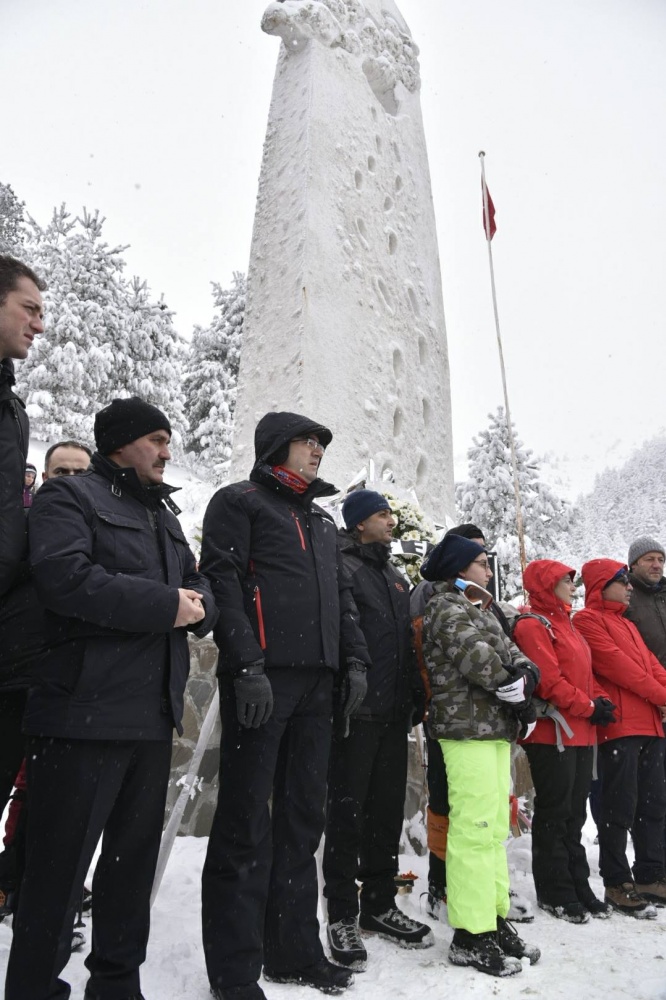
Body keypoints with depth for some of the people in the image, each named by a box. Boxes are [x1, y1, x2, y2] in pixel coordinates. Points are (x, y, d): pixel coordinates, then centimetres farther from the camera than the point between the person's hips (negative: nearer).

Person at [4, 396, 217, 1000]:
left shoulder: (163, 514, 21)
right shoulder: (69, 497, -3)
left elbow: (200, 585, 18)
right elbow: (66, 577, -20)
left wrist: (198, 603, -7)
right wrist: (166, 606, -16)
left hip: (153, 715, 8)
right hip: (85, 711, -8)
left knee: (135, 858, 17)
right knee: (60, 864, 2)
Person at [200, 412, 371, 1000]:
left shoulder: (323, 522, 24)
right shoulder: (239, 502, 2)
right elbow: (222, 579, -9)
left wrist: (356, 659, 10)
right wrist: (247, 665, -18)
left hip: (317, 683, 7)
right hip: (261, 677, -7)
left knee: (302, 817, 12)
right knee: (247, 823, -1)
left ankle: (294, 949, 24)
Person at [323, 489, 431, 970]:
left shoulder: (396, 577, 19)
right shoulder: (343, 567, -7)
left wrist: (416, 697, 18)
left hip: (393, 713, 8)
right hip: (357, 711, -8)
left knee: (388, 810, 14)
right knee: (348, 810, 1)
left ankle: (379, 903, 27)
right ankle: (343, 913, 14)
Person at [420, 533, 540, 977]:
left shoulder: (481, 612, 22)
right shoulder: (446, 607, -6)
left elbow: (514, 657, 16)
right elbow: (478, 659, -19)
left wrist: (525, 675, -5)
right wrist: (514, 688, -6)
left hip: (496, 729, 10)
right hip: (468, 729, -10)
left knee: (495, 829, 14)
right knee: (474, 831, -7)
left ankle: (495, 919, 24)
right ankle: (471, 935, 1)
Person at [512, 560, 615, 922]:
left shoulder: (565, 625, 19)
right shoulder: (532, 626, -12)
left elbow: (586, 673, 21)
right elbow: (549, 680, -20)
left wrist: (601, 700, 4)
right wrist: (589, 708, -13)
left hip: (581, 735, 9)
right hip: (553, 734, -9)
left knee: (574, 814, 16)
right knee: (554, 815, 1)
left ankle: (578, 887, 27)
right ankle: (555, 892, 13)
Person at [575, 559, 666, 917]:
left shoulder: (628, 624, 25)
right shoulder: (588, 620, -3)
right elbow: (615, 663, -13)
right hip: (619, 725, -9)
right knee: (620, 806, -4)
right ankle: (617, 884, 5)